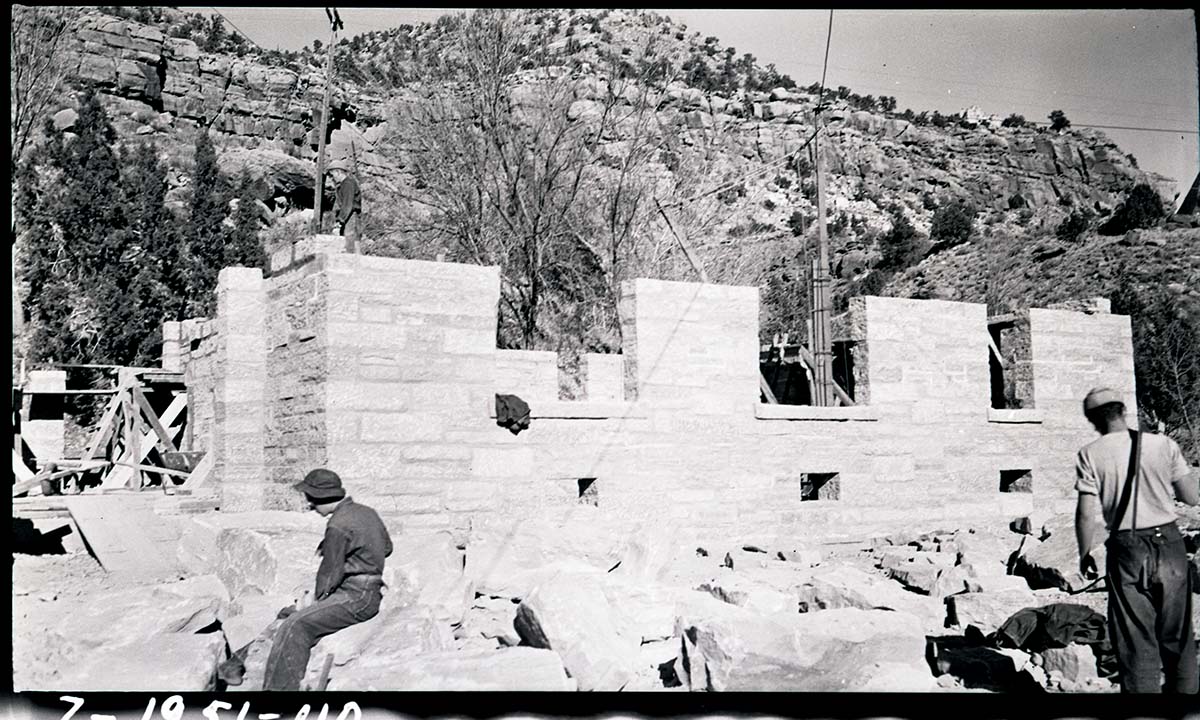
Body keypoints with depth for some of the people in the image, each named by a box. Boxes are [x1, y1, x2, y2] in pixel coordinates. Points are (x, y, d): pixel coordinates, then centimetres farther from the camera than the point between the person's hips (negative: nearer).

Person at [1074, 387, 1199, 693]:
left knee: (1136, 640, 7)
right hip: (1169, 543, 2)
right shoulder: (1163, 444, -2)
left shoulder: (1090, 455, -6)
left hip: (1128, 551, -2)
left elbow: (1086, 514, -9)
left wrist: (1085, 554, 5)